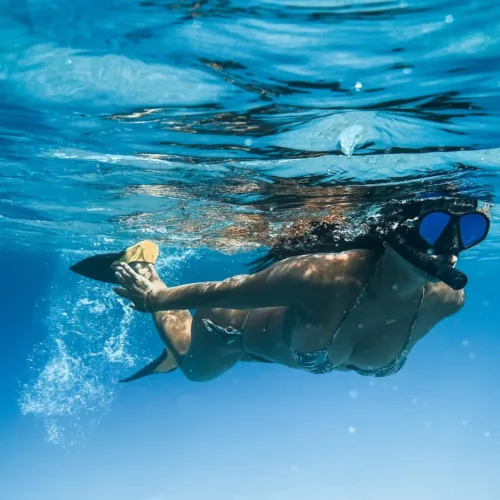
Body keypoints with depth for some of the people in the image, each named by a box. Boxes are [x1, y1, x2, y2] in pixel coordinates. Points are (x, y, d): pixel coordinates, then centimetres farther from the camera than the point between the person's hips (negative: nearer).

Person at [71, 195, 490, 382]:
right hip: (234, 325, -4)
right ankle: (141, 268, 43)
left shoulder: (444, 301, -30)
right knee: (193, 367, 33)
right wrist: (153, 298, -15)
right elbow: (222, 291, -33)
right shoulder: (323, 277, -48)